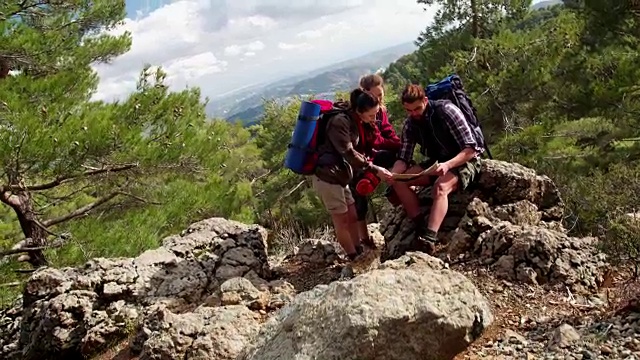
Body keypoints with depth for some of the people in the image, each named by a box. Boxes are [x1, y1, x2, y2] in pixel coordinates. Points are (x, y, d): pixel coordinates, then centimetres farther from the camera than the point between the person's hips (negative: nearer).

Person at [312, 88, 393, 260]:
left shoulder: (354, 121, 10)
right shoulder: (340, 121, -19)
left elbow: (355, 150, 20)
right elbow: (348, 153, -22)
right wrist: (375, 170, -22)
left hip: (340, 175, 9)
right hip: (327, 175, -9)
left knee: (352, 216, 12)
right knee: (342, 219, 1)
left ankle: (360, 254, 21)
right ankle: (355, 259, 11)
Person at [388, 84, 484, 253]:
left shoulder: (446, 111, -20)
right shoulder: (410, 124, -4)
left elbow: (471, 149, -22)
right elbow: (404, 157, -3)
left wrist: (448, 165, -39)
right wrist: (392, 174, -26)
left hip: (464, 161, -6)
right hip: (437, 163, 6)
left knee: (440, 188, -36)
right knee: (399, 181, -14)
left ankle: (428, 240, -48)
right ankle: (420, 227, -13)